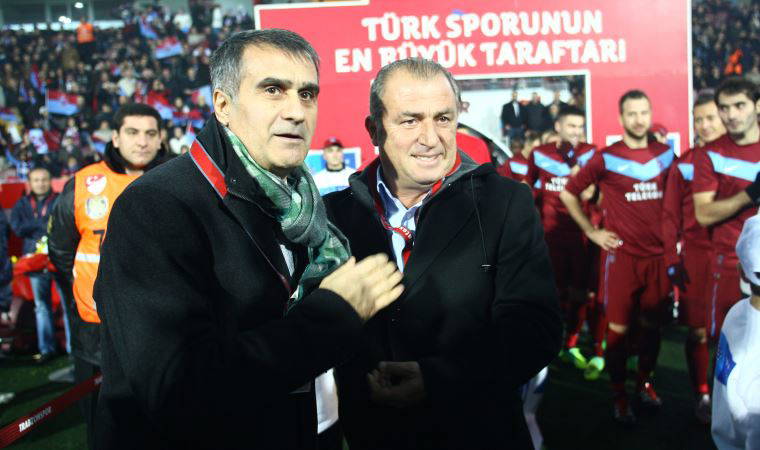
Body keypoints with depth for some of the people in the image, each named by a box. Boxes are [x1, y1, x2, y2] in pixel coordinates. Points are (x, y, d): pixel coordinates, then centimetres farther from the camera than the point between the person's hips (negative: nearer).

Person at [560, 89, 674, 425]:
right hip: (621, 255, -3)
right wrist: (591, 232, 0)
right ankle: (618, 394, 15)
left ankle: (645, 383, 30)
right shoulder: (606, 158, -5)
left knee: (652, 325, 12)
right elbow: (568, 194, 2)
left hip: (658, 255, 4)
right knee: (618, 328, 0)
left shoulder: (666, 154, 7)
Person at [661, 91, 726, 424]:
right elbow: (670, 215, 6)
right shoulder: (684, 163, 5)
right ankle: (702, 396, 20)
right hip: (696, 256, 0)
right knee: (698, 331, 4)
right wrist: (672, 260, 1)